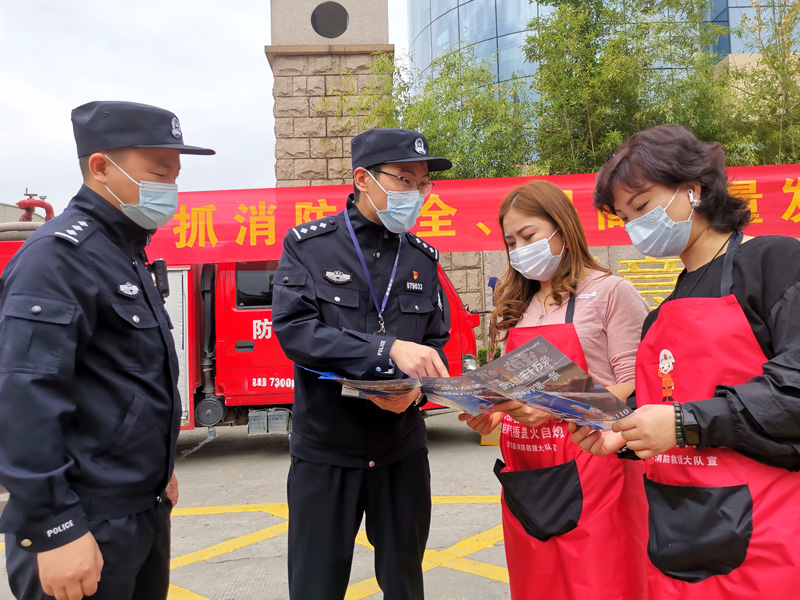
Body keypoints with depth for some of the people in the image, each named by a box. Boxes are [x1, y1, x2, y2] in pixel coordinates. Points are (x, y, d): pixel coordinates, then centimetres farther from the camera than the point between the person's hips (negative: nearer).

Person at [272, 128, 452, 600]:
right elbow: (293, 329, -18)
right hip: (324, 452, -3)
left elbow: (436, 345, 7)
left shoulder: (423, 258, 6)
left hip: (403, 451, 3)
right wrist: (389, 350, -27)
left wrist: (416, 389, -15)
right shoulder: (309, 245, -5)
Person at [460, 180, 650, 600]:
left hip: (588, 477, -5)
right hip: (524, 478, 6)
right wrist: (492, 414, -3)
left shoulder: (610, 292, -3)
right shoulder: (515, 306, 15)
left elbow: (634, 387, -9)